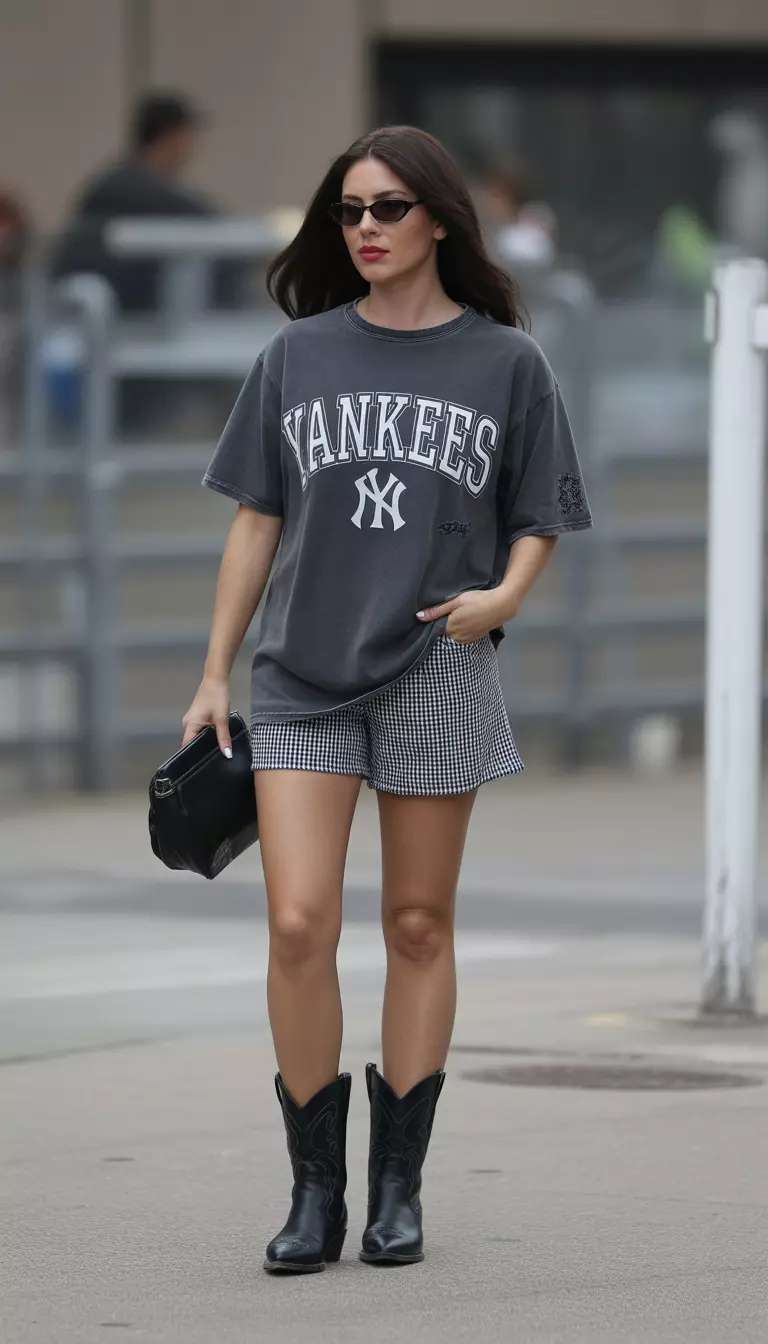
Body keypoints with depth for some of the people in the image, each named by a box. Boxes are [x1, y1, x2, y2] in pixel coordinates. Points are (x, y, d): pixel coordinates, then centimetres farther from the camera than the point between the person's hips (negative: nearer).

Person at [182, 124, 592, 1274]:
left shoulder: (505, 362, 2)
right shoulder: (299, 355, 7)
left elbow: (537, 521, 8)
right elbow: (257, 521, 10)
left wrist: (503, 595, -14)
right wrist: (215, 677, 8)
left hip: (435, 673, -1)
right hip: (303, 674, 1)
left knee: (419, 925, 4)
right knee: (299, 923, -9)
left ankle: (397, 1187, 13)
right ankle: (315, 1189, 1)